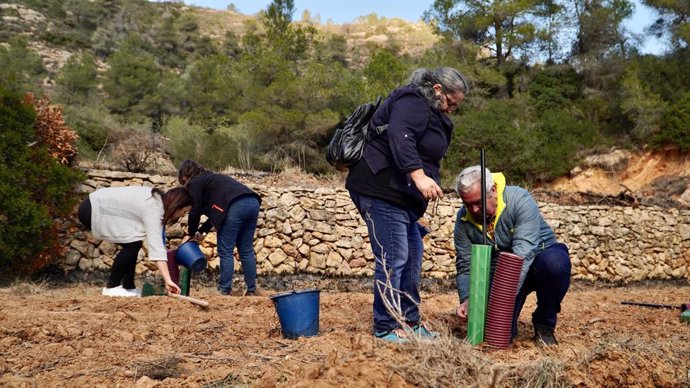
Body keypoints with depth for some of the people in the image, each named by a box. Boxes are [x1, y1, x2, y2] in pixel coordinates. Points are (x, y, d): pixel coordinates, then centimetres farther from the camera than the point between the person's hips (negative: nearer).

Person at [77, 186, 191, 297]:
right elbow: (155, 246, -34)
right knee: (132, 245, -13)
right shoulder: (153, 209, -25)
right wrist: (168, 280, -39)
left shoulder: (158, 198, 3)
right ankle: (111, 287, -4)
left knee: (133, 243, 6)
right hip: (92, 210, -10)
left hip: (101, 206, 10)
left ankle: (128, 287, 11)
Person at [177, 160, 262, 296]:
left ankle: (225, 292, 0)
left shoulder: (195, 183, 10)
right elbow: (216, 211, 34)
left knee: (225, 251, 0)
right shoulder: (211, 178, 34)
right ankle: (252, 290, 16)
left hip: (236, 205, -8)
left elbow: (194, 212, 8)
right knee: (246, 251, 14)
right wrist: (201, 231, 33)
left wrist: (192, 233, 23)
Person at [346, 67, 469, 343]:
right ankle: (386, 328, -2)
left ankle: (409, 321, 23)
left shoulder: (429, 110, 23)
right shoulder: (413, 103, -11)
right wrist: (418, 175, -39)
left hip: (401, 195, 11)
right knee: (394, 259, -11)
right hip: (381, 189, -11)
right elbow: (399, 138, -29)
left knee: (412, 257, 14)